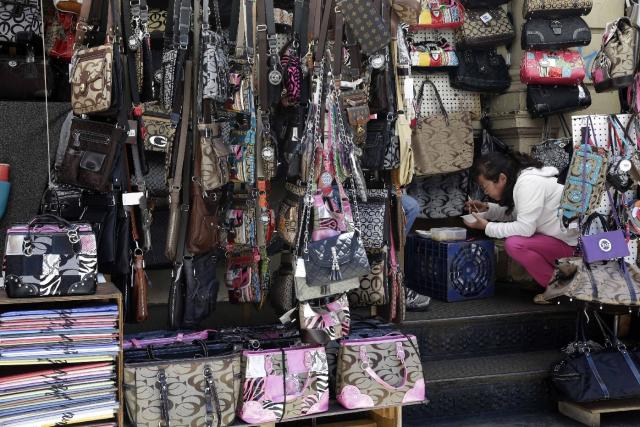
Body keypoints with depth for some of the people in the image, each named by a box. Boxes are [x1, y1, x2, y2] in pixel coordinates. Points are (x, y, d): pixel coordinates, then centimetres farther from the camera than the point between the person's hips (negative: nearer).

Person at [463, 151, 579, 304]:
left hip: (572, 243, -10)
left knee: (513, 244, -23)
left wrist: (487, 227, -16)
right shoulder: (519, 178, 6)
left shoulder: (528, 183, -23)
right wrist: (487, 209, 5)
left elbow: (525, 228, -26)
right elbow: (513, 213, 20)